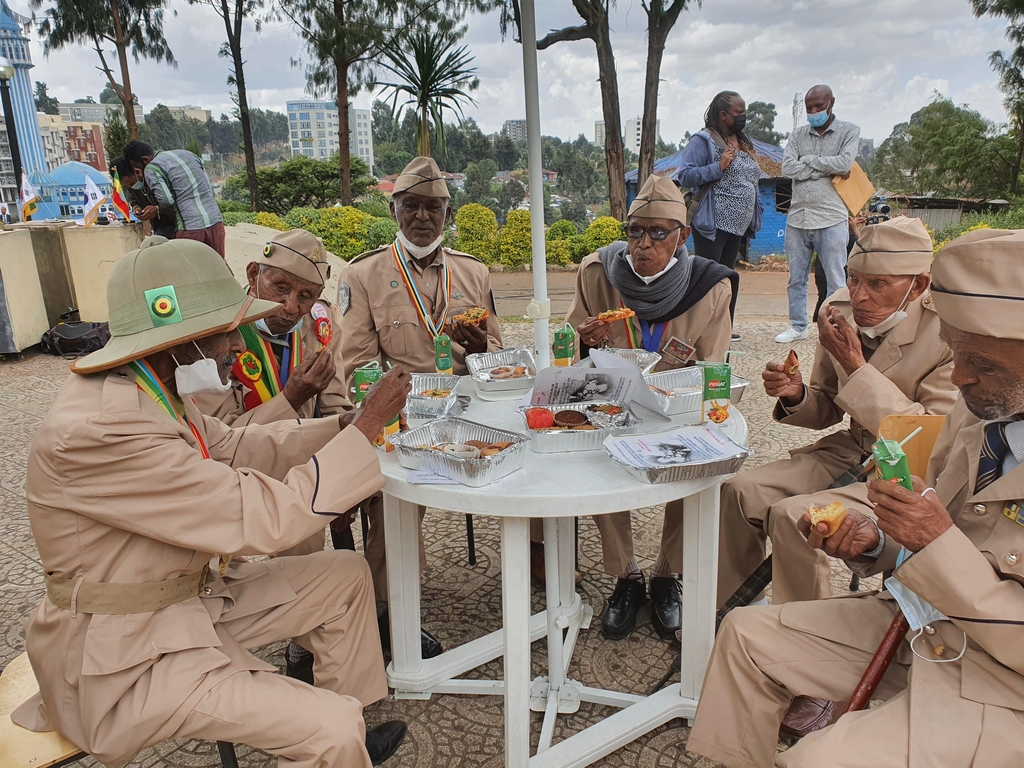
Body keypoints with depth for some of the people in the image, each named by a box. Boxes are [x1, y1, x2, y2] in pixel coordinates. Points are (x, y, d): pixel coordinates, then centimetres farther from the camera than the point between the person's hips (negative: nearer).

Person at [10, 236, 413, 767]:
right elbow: (264, 517, -31)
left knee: (346, 575, 10)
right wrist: (367, 428, -23)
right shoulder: (95, 432, -31)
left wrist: (345, 424, -3)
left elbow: (234, 449, 9)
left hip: (193, 595, 10)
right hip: (127, 653, -9)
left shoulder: (152, 393, -2)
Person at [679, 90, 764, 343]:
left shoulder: (744, 142, 17)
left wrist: (756, 213, 17)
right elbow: (685, 175, -16)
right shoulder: (703, 140, -9)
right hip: (713, 223, -8)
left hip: (738, 225, 9)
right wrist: (718, 166, -24)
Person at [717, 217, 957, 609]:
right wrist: (795, 395, -15)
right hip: (851, 451, 6)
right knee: (741, 492, -10)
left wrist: (856, 367, -27)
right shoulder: (841, 308, -2)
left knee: (792, 515, -25)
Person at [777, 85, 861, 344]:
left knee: (835, 281, 0)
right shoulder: (799, 135, 11)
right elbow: (787, 168, -4)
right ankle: (798, 326, 23)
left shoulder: (849, 132, 4)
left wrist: (808, 160, -5)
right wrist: (828, 169, -9)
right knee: (796, 278, 11)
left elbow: (844, 162, -14)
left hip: (831, 219, -3)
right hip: (797, 218, 4)